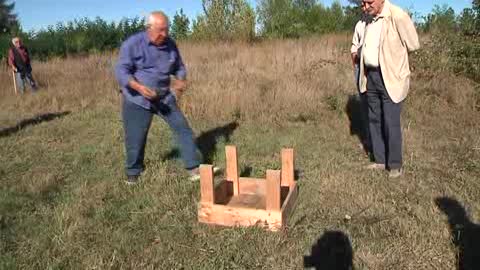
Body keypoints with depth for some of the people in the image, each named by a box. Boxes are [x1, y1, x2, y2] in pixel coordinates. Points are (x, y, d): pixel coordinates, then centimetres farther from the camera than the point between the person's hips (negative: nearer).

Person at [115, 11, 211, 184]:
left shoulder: (170, 45, 1)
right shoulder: (132, 44, -12)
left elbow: (179, 68, 13)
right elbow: (121, 71, -18)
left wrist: (181, 81, -10)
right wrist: (139, 87, -35)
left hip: (164, 97, 4)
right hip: (137, 100, -4)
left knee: (182, 128, -3)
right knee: (135, 138, 3)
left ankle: (194, 168, 6)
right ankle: (133, 173, 28)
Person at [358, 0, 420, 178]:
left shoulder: (397, 16, -14)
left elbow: (413, 44, -6)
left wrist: (393, 52, 6)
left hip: (390, 78, -7)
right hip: (371, 76, 7)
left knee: (391, 123, -3)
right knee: (374, 120, 12)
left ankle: (395, 164, 12)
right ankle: (380, 160, 25)